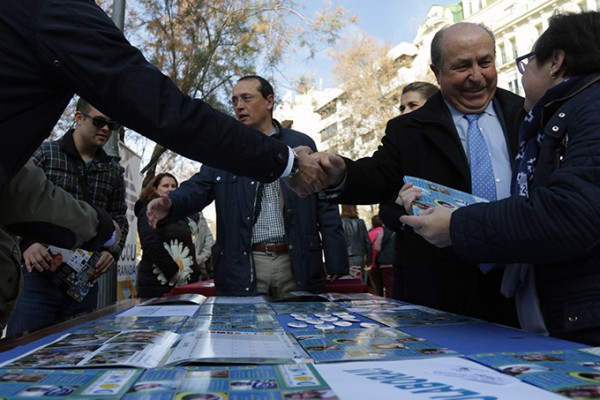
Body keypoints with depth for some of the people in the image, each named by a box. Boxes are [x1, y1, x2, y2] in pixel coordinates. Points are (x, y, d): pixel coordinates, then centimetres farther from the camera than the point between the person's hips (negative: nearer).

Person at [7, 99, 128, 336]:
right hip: (38, 273, -3)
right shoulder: (43, 154, 4)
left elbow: (118, 218, 15)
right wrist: (27, 242, -15)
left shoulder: (113, 171, 13)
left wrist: (113, 250, -3)